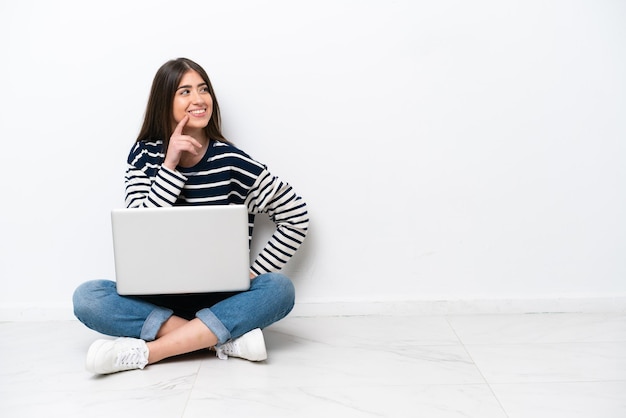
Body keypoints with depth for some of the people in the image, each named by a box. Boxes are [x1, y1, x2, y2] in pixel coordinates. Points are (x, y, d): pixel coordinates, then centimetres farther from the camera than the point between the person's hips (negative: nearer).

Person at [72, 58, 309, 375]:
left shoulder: (233, 162, -7)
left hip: (221, 297, -1)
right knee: (87, 297, -23)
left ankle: (144, 352, -30)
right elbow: (138, 233, -13)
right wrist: (170, 165, -20)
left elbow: (296, 215, -3)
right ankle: (228, 340, -26)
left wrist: (254, 274, -10)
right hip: (159, 295, 1)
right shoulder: (145, 155, -1)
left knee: (280, 288, -29)